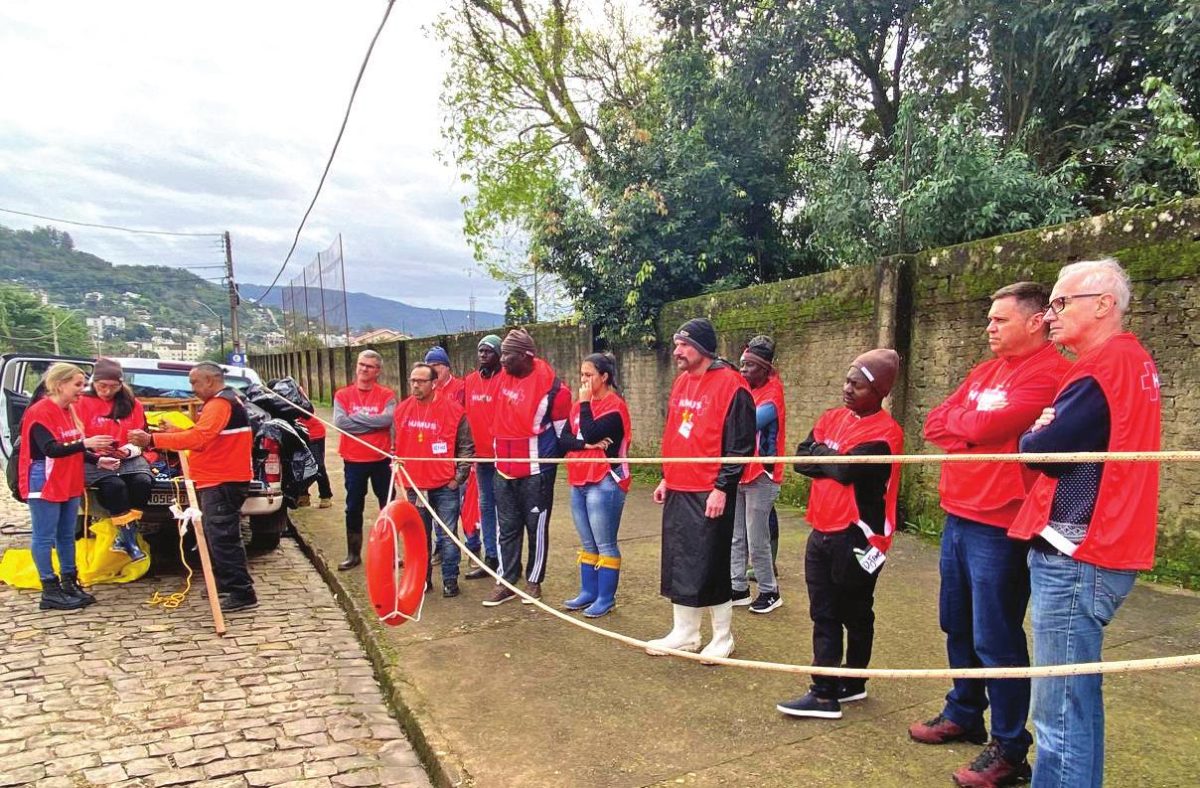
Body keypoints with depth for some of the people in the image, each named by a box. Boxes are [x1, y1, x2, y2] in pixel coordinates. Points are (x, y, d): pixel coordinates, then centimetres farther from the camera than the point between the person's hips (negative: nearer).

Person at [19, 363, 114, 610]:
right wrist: (85, 443, -35)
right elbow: (51, 449, -24)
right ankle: (50, 591, 5)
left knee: (67, 536, 13)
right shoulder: (39, 412, -14)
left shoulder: (69, 411, 12)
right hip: (45, 485, -8)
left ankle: (70, 584, 21)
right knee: (45, 537, 0)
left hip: (69, 484, 9)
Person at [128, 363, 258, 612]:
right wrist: (175, 432, 13)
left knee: (223, 538, -10)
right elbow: (206, 438, 21)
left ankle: (243, 593, -7)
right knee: (217, 536, 17)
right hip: (219, 480, 11)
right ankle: (226, 584, 27)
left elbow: (198, 438, -27)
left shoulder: (220, 404, -16)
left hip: (222, 483, -11)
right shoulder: (225, 401, 19)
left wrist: (153, 440, -25)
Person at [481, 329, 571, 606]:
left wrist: (550, 458, 3)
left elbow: (563, 432, -5)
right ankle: (506, 581, 21)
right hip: (504, 469, 6)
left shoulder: (550, 387, -16)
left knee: (536, 527, 8)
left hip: (536, 471, -5)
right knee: (507, 528, 11)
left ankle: (534, 581, 23)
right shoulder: (504, 375, 2)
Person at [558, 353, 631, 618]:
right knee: (587, 544, 15)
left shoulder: (614, 405, -9)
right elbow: (562, 441, 3)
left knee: (605, 544, 0)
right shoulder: (579, 405, 12)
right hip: (579, 483, 8)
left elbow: (591, 433, -22)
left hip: (604, 483, -8)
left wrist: (585, 402, -12)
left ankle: (606, 598, 9)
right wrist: (585, 444, -15)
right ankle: (588, 592, 25)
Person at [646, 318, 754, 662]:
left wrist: (722, 488, -17)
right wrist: (666, 478, 16)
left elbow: (740, 446, -15)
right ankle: (684, 633, 27)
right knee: (677, 563, 13)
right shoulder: (682, 382, 12)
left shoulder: (731, 385, -13)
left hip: (709, 494, -8)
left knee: (710, 567, 2)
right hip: (678, 491, 8)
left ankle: (723, 638, 21)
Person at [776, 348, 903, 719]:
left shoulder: (885, 431, -13)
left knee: (855, 615, 11)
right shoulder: (832, 417, 9)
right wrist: (835, 462, -14)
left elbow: (849, 470, -25)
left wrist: (822, 456, -6)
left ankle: (851, 682, 26)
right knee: (824, 615, 11)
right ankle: (825, 691, 21)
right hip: (822, 532, 7)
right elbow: (802, 458, 2)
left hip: (856, 537, -7)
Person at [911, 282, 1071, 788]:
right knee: (957, 627, 18)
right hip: (957, 518, 9)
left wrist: (958, 421, -1)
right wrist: (976, 427, -9)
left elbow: (986, 427, -22)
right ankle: (963, 715, 35)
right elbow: (934, 425, 8)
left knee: (995, 641, 0)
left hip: (1000, 527, -8)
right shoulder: (986, 371, 15)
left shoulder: (1049, 374, -13)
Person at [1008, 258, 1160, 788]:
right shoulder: (1134, 361, 15)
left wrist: (1035, 434, 3)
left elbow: (1041, 450, -17)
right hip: (1096, 551, 10)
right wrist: (1049, 431, -1)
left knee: (1062, 708, -3)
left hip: (1076, 561, -10)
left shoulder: (1101, 370, -16)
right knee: (1078, 695, 20)